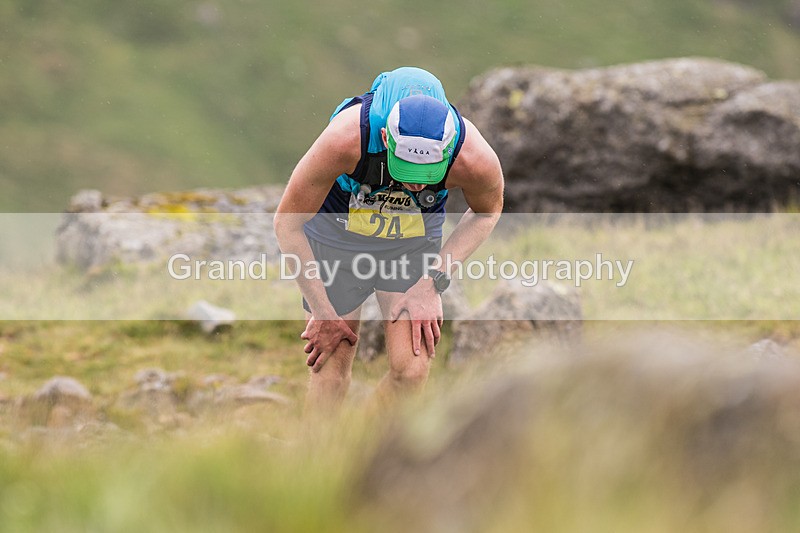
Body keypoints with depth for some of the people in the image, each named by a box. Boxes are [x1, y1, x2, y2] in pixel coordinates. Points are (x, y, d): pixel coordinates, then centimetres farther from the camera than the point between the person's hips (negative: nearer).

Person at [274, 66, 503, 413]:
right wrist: (322, 313, -16)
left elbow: (488, 210, -4)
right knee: (331, 368, 0)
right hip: (337, 234, -1)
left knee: (411, 369, -10)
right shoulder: (344, 139, -39)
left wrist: (434, 281, -13)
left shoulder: (475, 158, -32)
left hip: (414, 240, 2)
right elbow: (287, 223, -22)